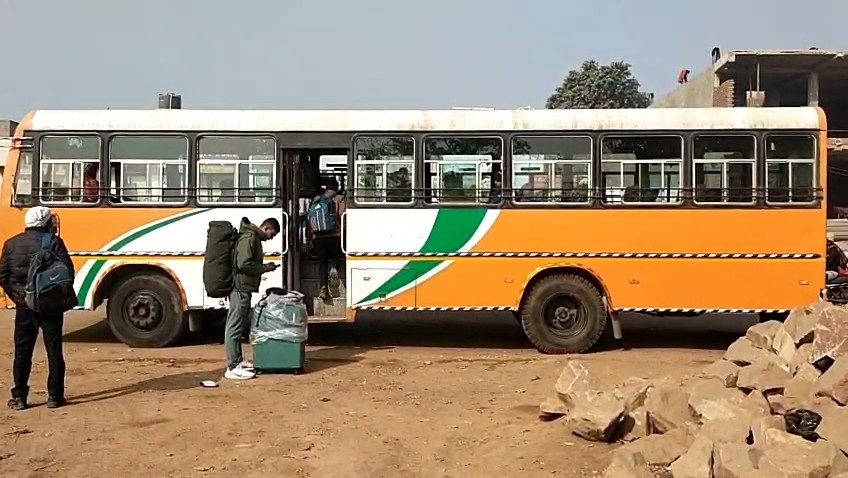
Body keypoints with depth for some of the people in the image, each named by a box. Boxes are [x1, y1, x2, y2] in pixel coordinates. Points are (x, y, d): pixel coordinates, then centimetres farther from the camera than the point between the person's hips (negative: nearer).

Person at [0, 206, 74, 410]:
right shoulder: (53, 242, -7)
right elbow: (67, 271, -13)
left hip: (24, 306, 3)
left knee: (22, 351, 11)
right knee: (54, 350, 5)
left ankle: (19, 397, 13)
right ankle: (55, 396, 7)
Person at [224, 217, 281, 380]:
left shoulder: (254, 238, 18)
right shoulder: (249, 238, -15)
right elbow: (244, 264, -23)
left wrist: (264, 267, 10)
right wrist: (265, 268, -11)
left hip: (243, 289, 11)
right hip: (240, 288, -11)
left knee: (238, 326, 16)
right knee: (234, 327, -8)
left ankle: (238, 361, 25)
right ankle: (233, 367, -6)